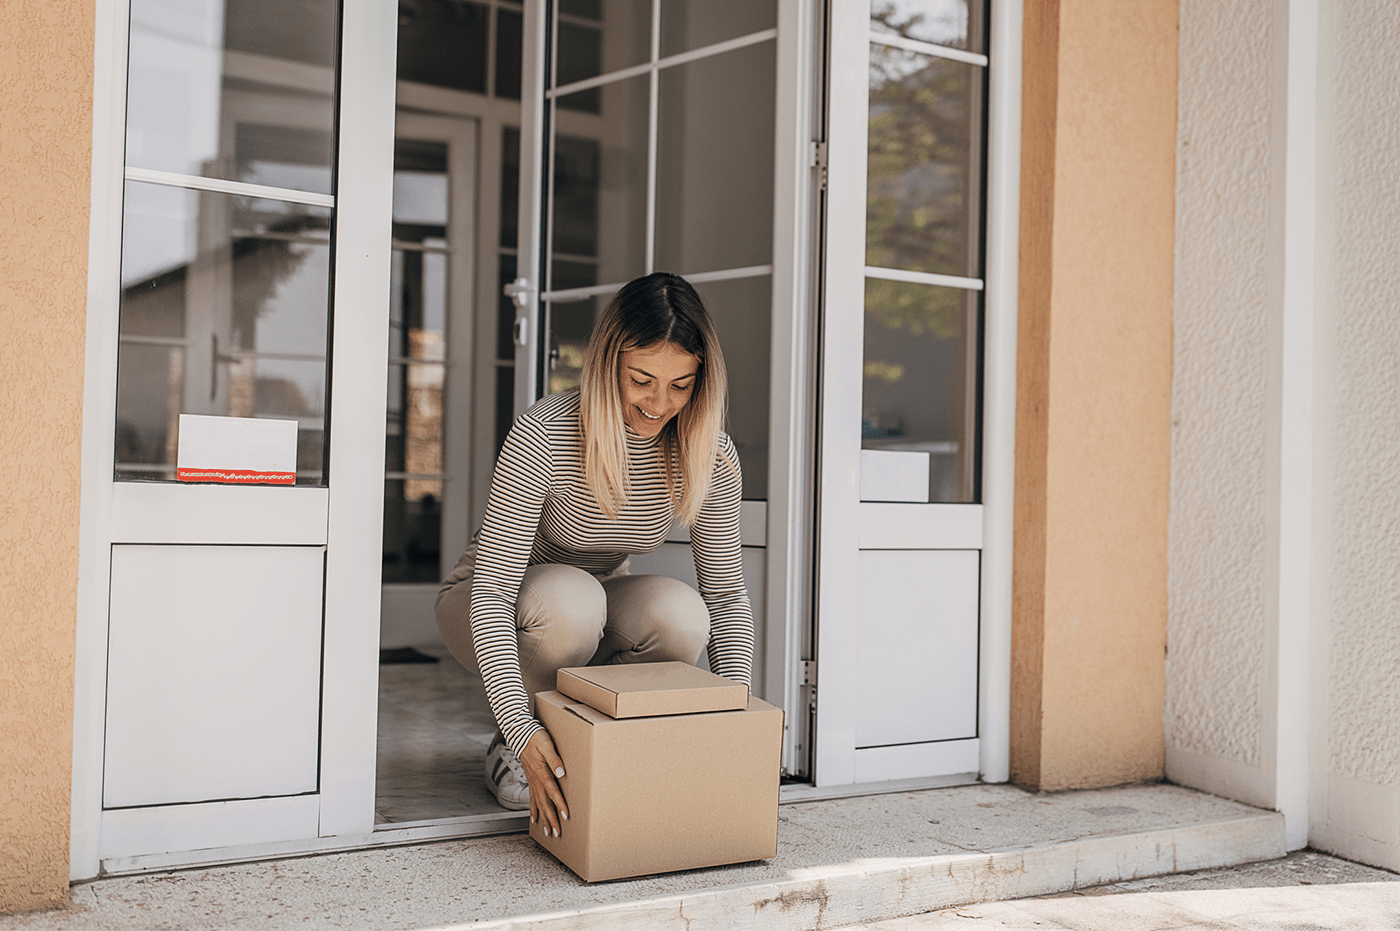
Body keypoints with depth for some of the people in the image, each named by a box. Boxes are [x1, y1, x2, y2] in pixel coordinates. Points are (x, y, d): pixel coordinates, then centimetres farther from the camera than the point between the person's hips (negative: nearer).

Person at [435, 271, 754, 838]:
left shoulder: (708, 454, -17)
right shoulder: (543, 435, -30)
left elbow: (727, 596, -11)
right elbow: (492, 589, -31)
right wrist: (522, 734, -41)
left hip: (591, 622, 3)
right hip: (488, 610, -3)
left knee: (679, 615, -30)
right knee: (571, 597, -37)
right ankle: (511, 749, -8)